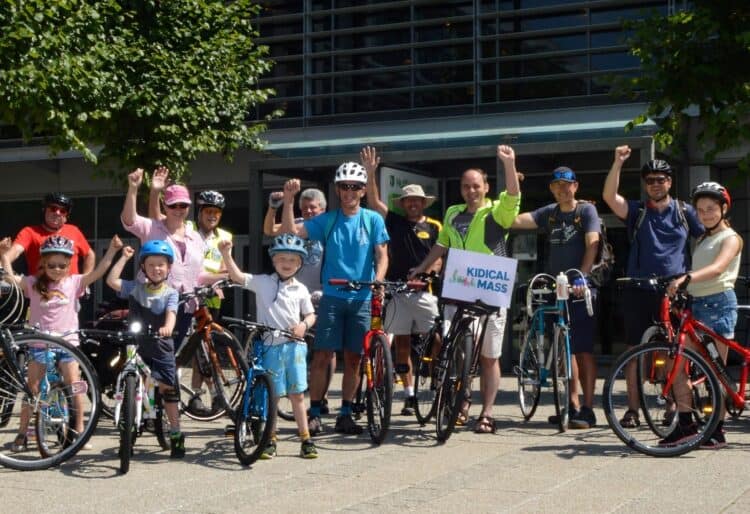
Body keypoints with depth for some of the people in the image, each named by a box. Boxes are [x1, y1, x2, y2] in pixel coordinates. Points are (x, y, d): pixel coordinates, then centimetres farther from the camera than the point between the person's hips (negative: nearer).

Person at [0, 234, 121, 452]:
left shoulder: (74, 282, 2)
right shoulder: (33, 283, 1)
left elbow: (98, 272, -6)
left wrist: (112, 250, -16)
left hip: (67, 341, 0)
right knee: (32, 389, 4)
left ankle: (79, 430, 9)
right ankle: (22, 433, 12)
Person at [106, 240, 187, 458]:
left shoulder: (170, 293, -2)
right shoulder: (135, 288, 3)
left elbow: (171, 314, -19)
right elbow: (111, 280, -8)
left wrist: (167, 328, -41)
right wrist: (124, 257, -5)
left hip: (161, 348, -2)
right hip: (136, 348, 2)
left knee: (169, 391, 0)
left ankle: (176, 435, 10)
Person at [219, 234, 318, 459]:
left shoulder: (300, 289, 7)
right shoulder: (262, 282, 0)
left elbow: (310, 314, 13)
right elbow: (238, 276, -10)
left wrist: (304, 325, -9)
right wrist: (226, 254, -24)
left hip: (294, 346, 2)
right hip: (270, 346, -1)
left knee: (297, 395, 6)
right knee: (272, 396, 4)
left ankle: (306, 440, 12)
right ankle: (270, 440, 15)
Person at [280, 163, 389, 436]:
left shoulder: (373, 219, 4)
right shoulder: (326, 220, 5)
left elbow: (381, 255, -1)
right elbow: (291, 231, -4)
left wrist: (378, 282, -19)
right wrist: (289, 200, -16)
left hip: (362, 298, 0)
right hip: (332, 296, 0)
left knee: (353, 358, 6)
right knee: (322, 355, -5)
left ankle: (345, 414, 16)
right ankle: (314, 413, 3)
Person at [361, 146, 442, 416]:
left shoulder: (434, 227, 8)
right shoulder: (394, 222, 10)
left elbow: (440, 258, 5)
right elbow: (374, 201, 0)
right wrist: (370, 172, -10)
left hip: (425, 291, -1)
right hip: (398, 291, 1)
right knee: (402, 342, 3)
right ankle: (410, 395, 9)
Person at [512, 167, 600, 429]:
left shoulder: (586, 210, -2)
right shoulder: (549, 213, 12)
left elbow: (592, 244, -15)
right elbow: (516, 220, -1)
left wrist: (581, 277, -26)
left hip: (580, 288, -5)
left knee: (583, 349, -6)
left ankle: (588, 410, -3)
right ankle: (573, 405, 17)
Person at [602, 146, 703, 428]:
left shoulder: (685, 212, 9)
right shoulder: (637, 211, 7)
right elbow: (609, 196, -10)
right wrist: (618, 163, -20)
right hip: (639, 291, 0)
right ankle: (632, 409, 7)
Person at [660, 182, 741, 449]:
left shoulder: (731, 238, -4)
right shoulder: (702, 239, 21)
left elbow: (717, 268, -23)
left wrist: (686, 278, -38)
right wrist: (677, 286, 5)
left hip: (719, 303, -7)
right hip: (695, 304, 7)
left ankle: (717, 431, 5)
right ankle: (685, 425, 3)